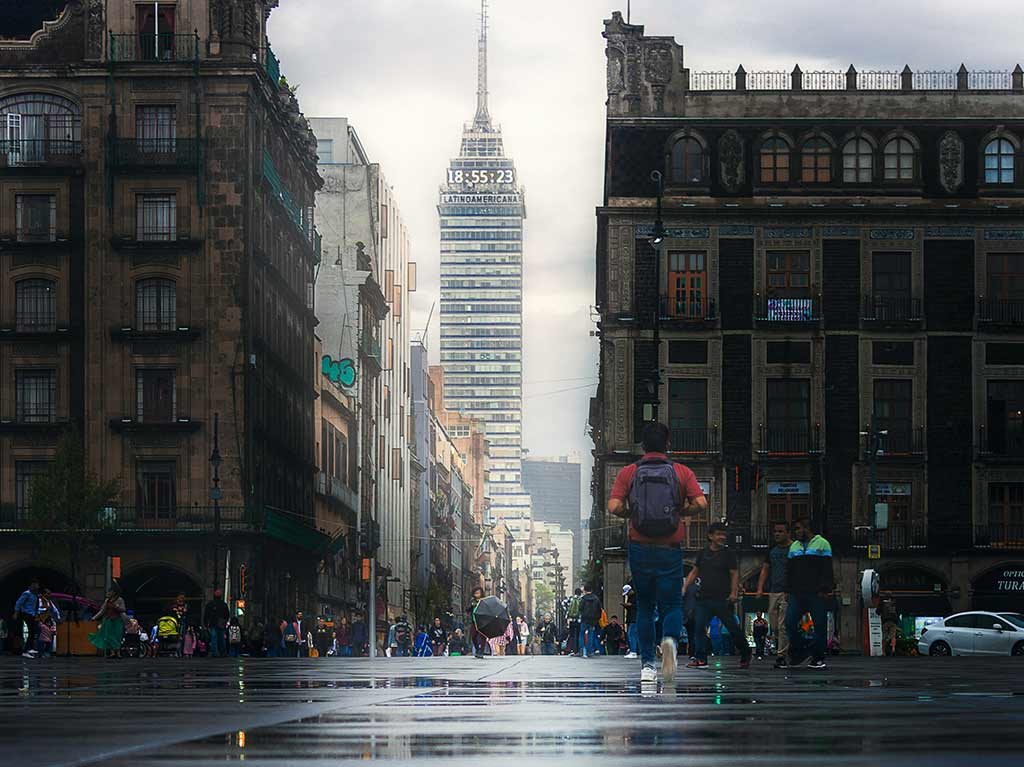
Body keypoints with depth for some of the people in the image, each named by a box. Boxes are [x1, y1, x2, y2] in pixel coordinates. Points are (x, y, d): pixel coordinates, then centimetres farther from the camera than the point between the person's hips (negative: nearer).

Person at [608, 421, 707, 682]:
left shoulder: (628, 473, 1)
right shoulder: (681, 472, 1)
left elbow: (614, 506, -10)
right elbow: (701, 503, -11)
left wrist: (631, 514, 10)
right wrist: (680, 512, 8)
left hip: (639, 550, 1)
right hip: (670, 551, -1)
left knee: (644, 607, 15)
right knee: (672, 605, 8)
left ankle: (647, 665, 12)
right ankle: (670, 639, -25)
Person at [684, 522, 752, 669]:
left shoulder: (728, 554, 0)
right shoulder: (703, 553, 12)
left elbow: (734, 574, -3)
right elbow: (694, 572, 18)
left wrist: (733, 593, -15)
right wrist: (684, 588, 8)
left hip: (723, 600, -4)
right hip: (705, 599, 4)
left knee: (733, 628, 2)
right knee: (699, 627, -6)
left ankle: (745, 655, 19)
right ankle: (701, 658, -3)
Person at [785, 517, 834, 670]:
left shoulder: (822, 544, 0)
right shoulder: (794, 547, 18)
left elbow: (827, 570, -6)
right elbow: (789, 571, 19)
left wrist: (825, 589, -14)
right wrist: (789, 590, 10)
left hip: (816, 594, -5)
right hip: (797, 593, 5)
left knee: (819, 625, -2)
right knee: (790, 622, -6)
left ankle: (818, 658, 5)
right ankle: (798, 652, 8)